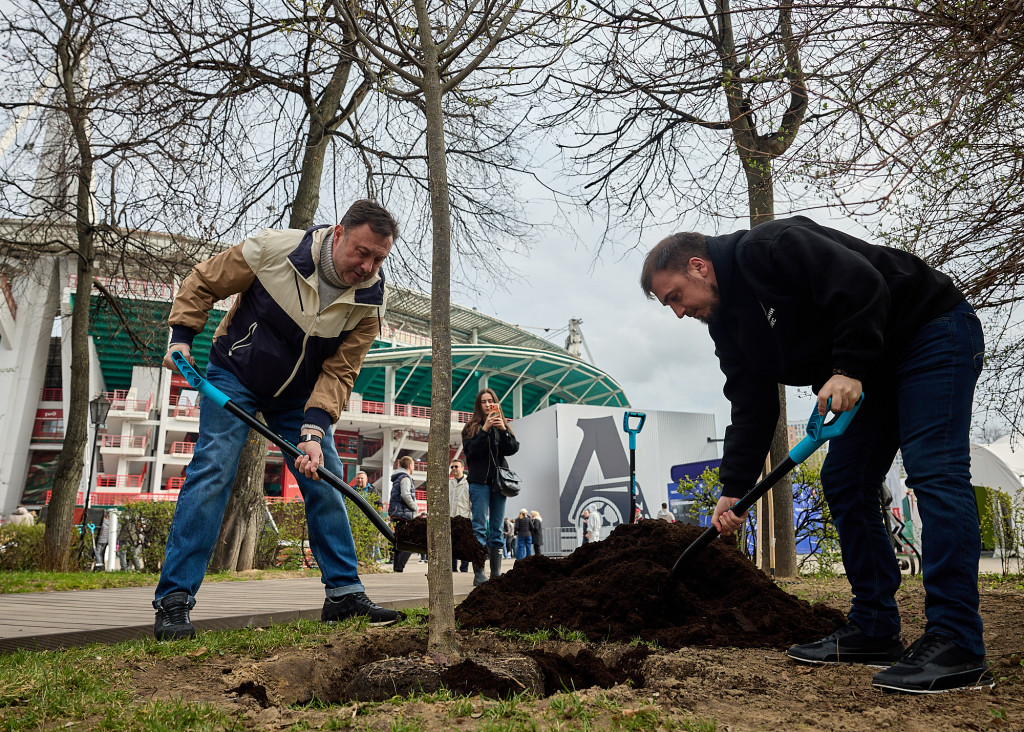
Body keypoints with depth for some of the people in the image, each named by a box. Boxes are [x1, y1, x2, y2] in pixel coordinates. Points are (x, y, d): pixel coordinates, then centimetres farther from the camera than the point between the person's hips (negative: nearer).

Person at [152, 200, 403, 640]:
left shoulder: (370, 299, -18)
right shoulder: (275, 248, -25)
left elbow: (339, 372, -16)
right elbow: (203, 282, -9)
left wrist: (313, 430, -28)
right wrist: (182, 337, -16)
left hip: (299, 394, 3)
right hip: (234, 376, -3)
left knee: (326, 481, 0)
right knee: (212, 472, -13)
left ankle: (345, 594, 10)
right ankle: (173, 600, -6)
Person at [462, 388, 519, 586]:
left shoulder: (502, 425, 15)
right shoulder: (472, 427, 7)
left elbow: (512, 449, 1)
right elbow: (470, 451, -8)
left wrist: (503, 430, -13)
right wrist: (485, 430, -16)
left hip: (499, 481, 3)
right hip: (480, 482, -3)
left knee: (497, 529, 5)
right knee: (480, 527, -7)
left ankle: (496, 573, 9)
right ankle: (479, 573, -8)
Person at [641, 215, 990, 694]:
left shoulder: (767, 248, -21)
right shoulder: (728, 325, 4)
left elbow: (863, 284, -29)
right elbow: (751, 410, 2)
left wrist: (849, 368, -31)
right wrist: (734, 488, -4)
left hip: (933, 332, -9)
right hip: (873, 374, 9)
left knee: (934, 471, -18)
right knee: (842, 484, 3)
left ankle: (956, 645, -18)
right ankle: (874, 631, 8)